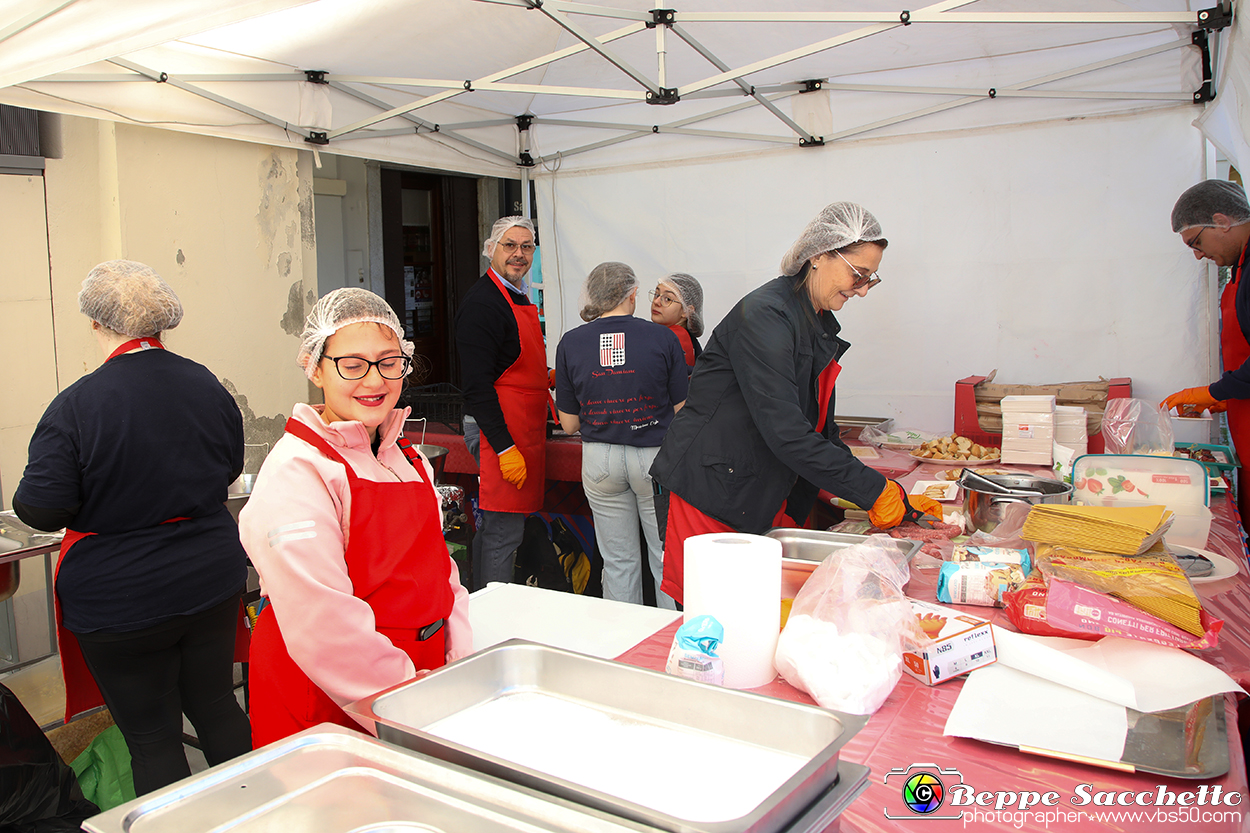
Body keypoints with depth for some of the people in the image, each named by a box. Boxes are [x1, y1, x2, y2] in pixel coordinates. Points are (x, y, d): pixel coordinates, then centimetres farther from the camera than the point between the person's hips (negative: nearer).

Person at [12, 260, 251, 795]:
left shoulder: (76, 405, -18)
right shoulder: (207, 385, -2)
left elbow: (40, 510, -14)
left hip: (121, 601, -5)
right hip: (214, 584, 5)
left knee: (150, 735, 10)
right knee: (218, 709, 19)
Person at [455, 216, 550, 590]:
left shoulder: (520, 298, 16)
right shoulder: (481, 302, -15)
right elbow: (477, 384, -21)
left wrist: (548, 377, 12)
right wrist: (505, 448, -23)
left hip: (522, 429, 10)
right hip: (499, 432, -10)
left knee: (493, 528, 17)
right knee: (504, 533, -5)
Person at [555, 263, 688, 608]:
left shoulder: (571, 343, -2)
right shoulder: (663, 338, -6)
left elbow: (569, 423, 3)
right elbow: (683, 410, -1)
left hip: (599, 459, 2)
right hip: (655, 454, -2)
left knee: (618, 562, 13)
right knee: (667, 559, 10)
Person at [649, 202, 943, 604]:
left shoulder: (821, 326, 11)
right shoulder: (764, 315, -18)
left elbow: (820, 429, 13)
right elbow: (786, 432, -25)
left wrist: (896, 500, 5)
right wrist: (874, 491, -19)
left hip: (763, 503, 8)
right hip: (709, 492, -8)